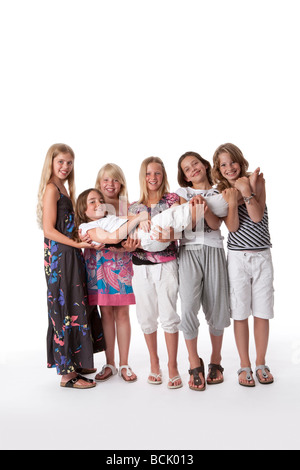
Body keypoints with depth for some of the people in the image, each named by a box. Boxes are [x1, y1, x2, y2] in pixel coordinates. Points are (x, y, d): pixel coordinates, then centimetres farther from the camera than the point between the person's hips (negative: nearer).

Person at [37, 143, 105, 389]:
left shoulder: (63, 188, 18)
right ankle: (67, 374, 6)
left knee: (74, 308, 13)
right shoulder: (51, 188, -10)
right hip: (60, 256, -9)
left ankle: (74, 364, 25)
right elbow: (49, 229, -16)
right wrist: (77, 243, -21)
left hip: (70, 254, 9)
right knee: (67, 310, -4)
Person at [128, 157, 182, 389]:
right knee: (147, 316, 8)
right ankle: (154, 363, 25)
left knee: (168, 315, -5)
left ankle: (172, 366, 10)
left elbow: (174, 230, -9)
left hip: (166, 264, -3)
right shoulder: (134, 206, 12)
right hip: (141, 266, 3)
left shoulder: (172, 200, 3)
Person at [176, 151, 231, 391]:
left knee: (216, 308, 1)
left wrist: (206, 209, -19)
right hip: (189, 251, 0)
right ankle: (195, 364, 4)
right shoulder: (183, 192, 13)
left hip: (213, 250, 1)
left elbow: (215, 224, -2)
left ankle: (215, 360, 21)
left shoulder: (219, 193, 12)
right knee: (188, 307, -13)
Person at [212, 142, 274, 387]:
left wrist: (246, 189, -17)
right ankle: (245, 366, 18)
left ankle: (261, 364, 22)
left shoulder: (256, 179, 1)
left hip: (262, 256, 0)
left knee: (263, 312, 6)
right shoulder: (222, 192, 4)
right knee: (240, 313, 4)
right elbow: (232, 226, -10)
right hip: (238, 257, 0)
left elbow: (257, 216, -12)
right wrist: (232, 198, -17)